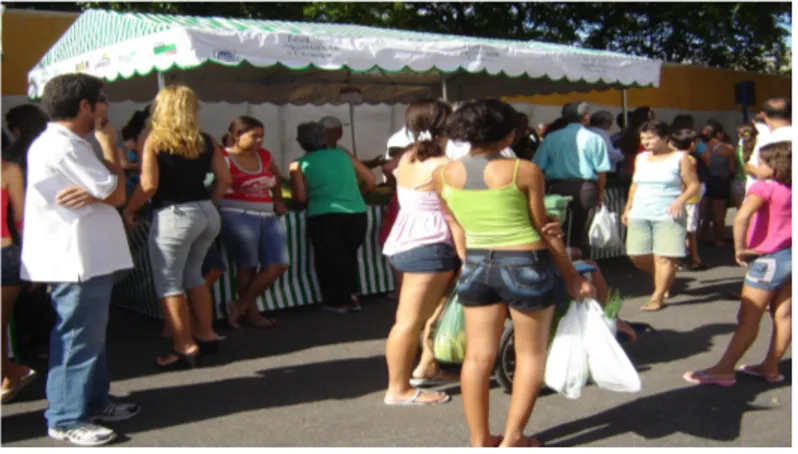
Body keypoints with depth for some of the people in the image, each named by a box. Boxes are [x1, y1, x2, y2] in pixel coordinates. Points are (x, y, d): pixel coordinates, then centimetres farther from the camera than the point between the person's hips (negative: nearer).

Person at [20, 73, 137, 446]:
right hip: (77, 258, -11)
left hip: (89, 255, 11)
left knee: (90, 333, 18)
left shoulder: (63, 144, 15)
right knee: (77, 337, -3)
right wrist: (109, 144, -4)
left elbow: (109, 192, 11)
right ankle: (66, 419, 7)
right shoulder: (64, 146, -18)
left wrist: (94, 193, -13)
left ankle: (94, 401, 29)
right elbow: (116, 193, -15)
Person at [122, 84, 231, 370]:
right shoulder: (205, 141, 7)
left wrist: (129, 210, 1)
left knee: (168, 283, 5)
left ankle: (184, 348, 7)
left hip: (173, 216, -6)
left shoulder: (154, 140, -6)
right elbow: (224, 179, 6)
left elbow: (148, 185, -13)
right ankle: (206, 335, 27)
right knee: (192, 274, 22)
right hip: (207, 214, 6)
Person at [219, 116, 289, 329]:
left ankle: (240, 306, 10)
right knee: (247, 266, -1)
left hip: (269, 217, 7)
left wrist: (278, 200, 24)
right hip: (238, 216, -7)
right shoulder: (224, 159, -6)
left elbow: (277, 176, 30)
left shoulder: (264, 155, 13)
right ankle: (251, 313, 14)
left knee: (278, 266, 1)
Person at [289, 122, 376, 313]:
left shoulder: (300, 164, 4)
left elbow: (301, 197, -2)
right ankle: (351, 297, 25)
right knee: (349, 255, 22)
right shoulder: (343, 155, 13)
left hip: (324, 217, -3)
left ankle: (337, 302, 17)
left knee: (329, 258, 12)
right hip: (356, 214, 4)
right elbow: (370, 180, 14)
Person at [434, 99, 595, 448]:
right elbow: (545, 231, -5)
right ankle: (512, 439, 15)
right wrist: (572, 278, 5)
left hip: (476, 267, 4)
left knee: (478, 356, 10)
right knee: (530, 353, 12)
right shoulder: (524, 171, -10)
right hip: (526, 266, -3)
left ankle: (479, 441, 18)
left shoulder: (443, 175, 1)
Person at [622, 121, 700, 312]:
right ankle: (664, 280, 26)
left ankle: (657, 297, -4)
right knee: (637, 254, 1)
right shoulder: (640, 158, 15)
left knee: (664, 257, -10)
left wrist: (681, 200, -18)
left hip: (668, 215, -5)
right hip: (639, 215, 5)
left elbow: (694, 184, -1)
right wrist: (628, 208, 15)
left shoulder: (680, 158, 0)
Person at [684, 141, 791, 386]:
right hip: (789, 255, 8)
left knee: (748, 317, -5)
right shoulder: (790, 189, 9)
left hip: (769, 258, -8)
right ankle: (771, 367, 20)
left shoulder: (764, 187, -13)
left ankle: (724, 370, 0)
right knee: (783, 314, 11)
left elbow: (742, 217, -28)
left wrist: (740, 248, -19)